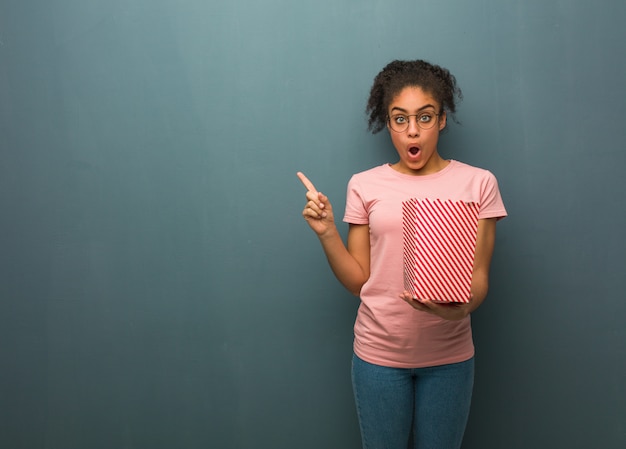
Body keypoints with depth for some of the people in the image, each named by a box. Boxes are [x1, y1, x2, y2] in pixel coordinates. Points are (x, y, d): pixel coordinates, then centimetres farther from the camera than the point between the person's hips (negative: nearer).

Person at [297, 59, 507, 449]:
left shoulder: (478, 183, -2)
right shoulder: (365, 186, 0)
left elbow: (479, 279, -3)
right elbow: (357, 280, 1)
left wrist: (458, 308, -24)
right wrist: (327, 232, -13)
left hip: (448, 355, 0)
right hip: (379, 352, 1)